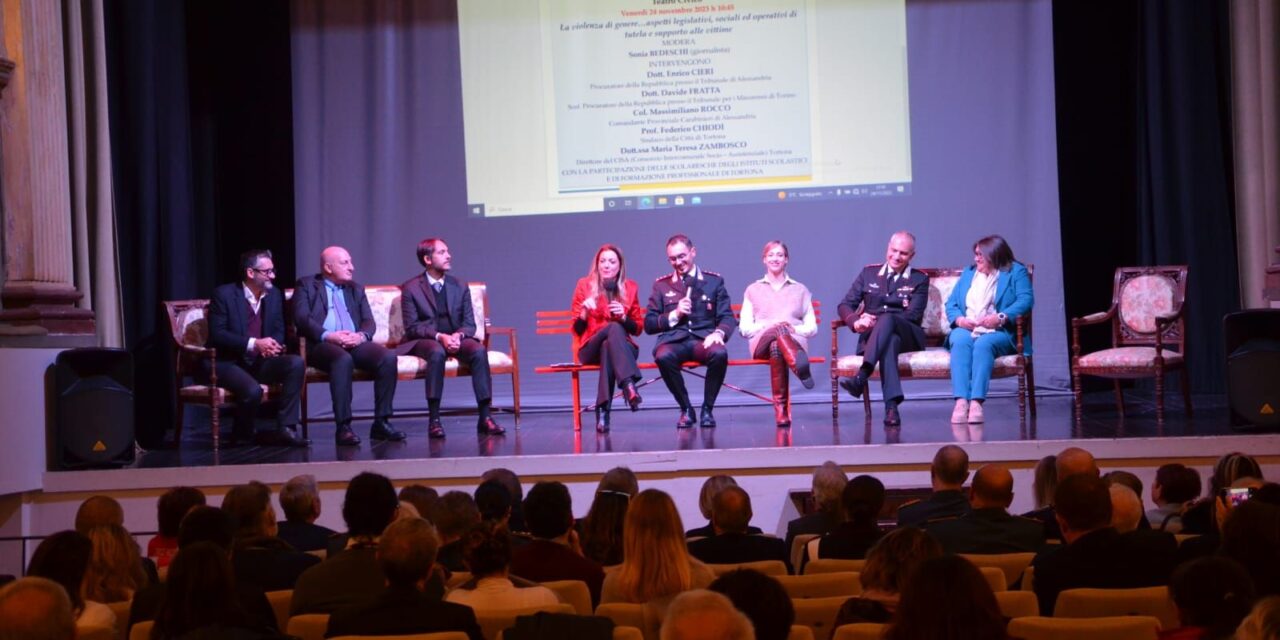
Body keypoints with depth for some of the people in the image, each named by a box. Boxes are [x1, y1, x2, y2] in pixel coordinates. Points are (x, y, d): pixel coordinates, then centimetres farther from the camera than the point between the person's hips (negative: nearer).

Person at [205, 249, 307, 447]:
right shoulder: (224, 294, -9)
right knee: (253, 390, -34)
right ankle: (242, 436, -3)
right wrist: (253, 344, -25)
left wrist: (272, 345, -14)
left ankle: (285, 428, -19)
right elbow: (216, 334, -15)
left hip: (260, 361, 6)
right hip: (226, 362, -6)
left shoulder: (274, 295, 8)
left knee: (296, 363, -21)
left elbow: (279, 331, 12)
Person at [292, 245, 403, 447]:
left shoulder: (356, 289, 26)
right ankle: (343, 427, -36)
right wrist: (328, 335, -18)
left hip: (355, 343, 5)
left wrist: (361, 336, -9)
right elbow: (302, 318, -3)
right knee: (343, 359, -38)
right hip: (322, 344, -4)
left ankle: (381, 423, -20)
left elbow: (369, 322, 15)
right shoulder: (306, 285, 12)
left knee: (388, 357, -24)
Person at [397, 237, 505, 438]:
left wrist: (458, 335, -16)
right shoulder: (411, 288, 2)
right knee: (437, 352, -39)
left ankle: (485, 417, -29)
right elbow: (412, 326, -6)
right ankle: (434, 419, -36)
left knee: (479, 350, -29)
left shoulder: (460, 287, 13)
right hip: (425, 341, -3)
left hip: (456, 338, 3)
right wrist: (439, 336, -22)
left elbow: (469, 324, 8)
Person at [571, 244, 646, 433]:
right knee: (614, 328, -35)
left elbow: (638, 328, 12)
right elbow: (578, 329, 5)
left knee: (608, 347, -36)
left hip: (623, 347, 2)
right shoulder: (584, 285, 6)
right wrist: (584, 311, -16)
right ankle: (628, 385, -54)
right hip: (590, 349, -2)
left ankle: (603, 410, -45)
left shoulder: (630, 288, 10)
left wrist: (623, 317, -9)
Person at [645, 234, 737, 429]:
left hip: (704, 339, 0)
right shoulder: (661, 285, 16)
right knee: (663, 356, -36)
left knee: (720, 353, -36)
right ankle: (686, 409, -14)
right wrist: (675, 315, -4)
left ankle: (707, 409, -13)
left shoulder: (714, 281, 15)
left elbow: (728, 317, 9)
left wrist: (718, 333, -14)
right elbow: (648, 325, 12)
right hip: (674, 340, 0)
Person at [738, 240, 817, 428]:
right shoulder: (753, 290, 26)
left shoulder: (800, 290, 27)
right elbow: (744, 328, 15)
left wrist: (794, 328, -6)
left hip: (795, 341, 1)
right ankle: (800, 367, -76)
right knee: (778, 330, -44)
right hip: (761, 342, -1)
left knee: (777, 347, -43)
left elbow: (812, 328, 18)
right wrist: (768, 326, -7)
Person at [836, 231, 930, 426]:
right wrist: (856, 322, -13)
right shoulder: (868, 274, 19)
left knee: (887, 319, -37)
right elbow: (845, 305, 12)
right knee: (890, 341, -38)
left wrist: (876, 321, -15)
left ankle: (861, 377, -55)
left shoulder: (919, 280, 13)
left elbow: (913, 315, -3)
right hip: (871, 336, 1)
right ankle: (891, 406, -53)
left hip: (908, 336, -1)